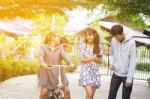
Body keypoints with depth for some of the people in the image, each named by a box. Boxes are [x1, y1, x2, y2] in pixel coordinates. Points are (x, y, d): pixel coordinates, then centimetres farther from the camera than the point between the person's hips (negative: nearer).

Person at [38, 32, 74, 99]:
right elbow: (40, 56, -19)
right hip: (46, 71, -2)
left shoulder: (60, 47, 4)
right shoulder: (44, 47, -2)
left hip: (58, 71, 2)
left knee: (66, 90, -3)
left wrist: (70, 63, -32)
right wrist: (43, 64, -41)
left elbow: (64, 55, -12)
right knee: (44, 92, -8)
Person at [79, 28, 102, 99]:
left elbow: (100, 60, 4)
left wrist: (89, 57, -9)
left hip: (95, 71, 4)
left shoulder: (98, 47, 7)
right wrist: (93, 58, -12)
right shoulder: (83, 45, -3)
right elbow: (82, 59, -7)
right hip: (86, 70, -4)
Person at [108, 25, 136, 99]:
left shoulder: (131, 42, -17)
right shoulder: (113, 40, -3)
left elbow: (132, 62, -15)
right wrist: (111, 63, -5)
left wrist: (129, 78, -16)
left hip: (127, 75, -4)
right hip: (116, 73, 4)